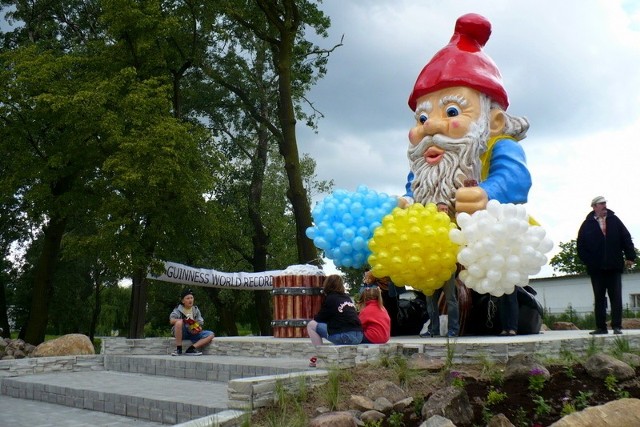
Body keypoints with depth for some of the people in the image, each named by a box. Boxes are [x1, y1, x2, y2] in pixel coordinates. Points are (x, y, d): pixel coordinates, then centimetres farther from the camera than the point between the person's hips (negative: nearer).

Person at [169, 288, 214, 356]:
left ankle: (191, 349, -25)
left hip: (193, 333, 4)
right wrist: (185, 320, -33)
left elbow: (200, 323, 7)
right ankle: (178, 349, -26)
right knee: (179, 322, -36)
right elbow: (172, 320, -19)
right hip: (181, 332, -4)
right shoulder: (178, 309, -1)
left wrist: (198, 328, -17)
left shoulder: (196, 310, 11)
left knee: (211, 335, -13)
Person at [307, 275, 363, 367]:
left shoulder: (330, 299, 0)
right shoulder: (348, 297, 18)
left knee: (311, 325, 5)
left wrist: (315, 317, 28)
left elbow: (319, 319, 6)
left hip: (345, 337, -7)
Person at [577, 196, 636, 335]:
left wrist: (630, 256, -4)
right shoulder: (587, 224, 3)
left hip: (614, 266, 0)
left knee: (616, 297, 1)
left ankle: (617, 326, 4)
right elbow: (580, 246, 4)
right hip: (596, 268, 0)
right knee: (599, 298, 6)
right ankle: (601, 327, 11)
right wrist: (588, 261, -4)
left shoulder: (614, 220, 6)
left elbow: (626, 238, 4)